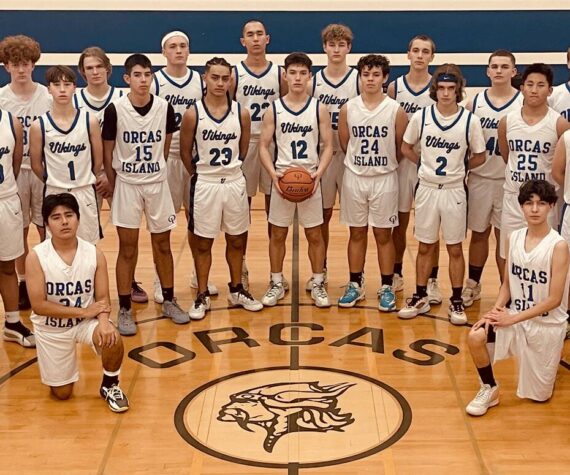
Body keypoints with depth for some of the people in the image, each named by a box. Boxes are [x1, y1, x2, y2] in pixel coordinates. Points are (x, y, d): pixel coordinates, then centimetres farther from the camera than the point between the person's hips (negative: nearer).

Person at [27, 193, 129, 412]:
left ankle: (110, 385, 0)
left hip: (86, 321, 1)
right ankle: (55, 367, 42)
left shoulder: (94, 254, -13)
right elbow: (38, 305, -22)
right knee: (62, 394, 5)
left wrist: (103, 321, -33)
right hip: (51, 328, -1)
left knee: (112, 340, -32)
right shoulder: (36, 257, -19)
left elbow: (103, 299, -10)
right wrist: (83, 312, -25)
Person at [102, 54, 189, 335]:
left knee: (162, 244, 12)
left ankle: (169, 302, 26)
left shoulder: (165, 108, -5)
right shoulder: (115, 110, -12)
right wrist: (113, 187, 0)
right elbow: (107, 154, -3)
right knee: (127, 249, 3)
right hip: (126, 185, -2)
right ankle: (124, 310, 13)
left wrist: (153, 172, 11)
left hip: (157, 184, 2)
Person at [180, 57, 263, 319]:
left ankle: (236, 290, 29)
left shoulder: (241, 113, -3)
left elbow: (243, 150, 9)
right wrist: (202, 174, 8)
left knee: (236, 239, 13)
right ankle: (202, 296, 18)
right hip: (205, 185, -2)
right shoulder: (193, 114, -10)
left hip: (235, 183, 2)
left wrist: (229, 169, 12)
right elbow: (185, 152, 0)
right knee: (203, 242, 7)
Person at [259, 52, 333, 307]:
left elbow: (328, 146, -1)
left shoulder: (319, 109, -1)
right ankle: (276, 284, 21)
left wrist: (318, 172, -16)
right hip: (281, 179, 0)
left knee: (314, 234, 6)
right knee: (277, 234, 8)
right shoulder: (273, 109, -1)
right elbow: (263, 146, -1)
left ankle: (318, 285, 19)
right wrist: (273, 173, -16)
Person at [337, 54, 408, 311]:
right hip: (354, 177, 2)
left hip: (384, 179, -2)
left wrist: (385, 164, 9)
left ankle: (386, 287, 15)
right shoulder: (348, 109, -3)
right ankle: (355, 284, 21)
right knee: (357, 233, 10)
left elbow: (401, 148, 1)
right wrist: (361, 162, 10)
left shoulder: (396, 110, -8)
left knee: (383, 234, 6)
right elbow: (344, 143, 7)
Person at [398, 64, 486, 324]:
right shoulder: (421, 116, -6)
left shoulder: (470, 120, -9)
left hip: (454, 191, -1)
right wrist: (428, 165, 3)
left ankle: (456, 302, 19)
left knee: (454, 248, 8)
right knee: (425, 247, 12)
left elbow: (479, 157, 3)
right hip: (426, 189, 1)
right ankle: (420, 298, 24)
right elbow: (406, 148, 8)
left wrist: (456, 168, 1)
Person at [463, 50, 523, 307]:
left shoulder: (523, 104, -4)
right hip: (479, 178, 2)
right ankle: (472, 284, 28)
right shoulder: (474, 103, 2)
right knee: (478, 232, 13)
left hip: (510, 181, -2)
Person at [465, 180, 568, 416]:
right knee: (476, 337, -26)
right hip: (514, 317, 4)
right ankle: (489, 390, -1)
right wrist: (496, 310, -14)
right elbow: (507, 284, 5)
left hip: (547, 324, -3)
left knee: (538, 395, 9)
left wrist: (512, 318, -20)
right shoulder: (514, 238, -2)